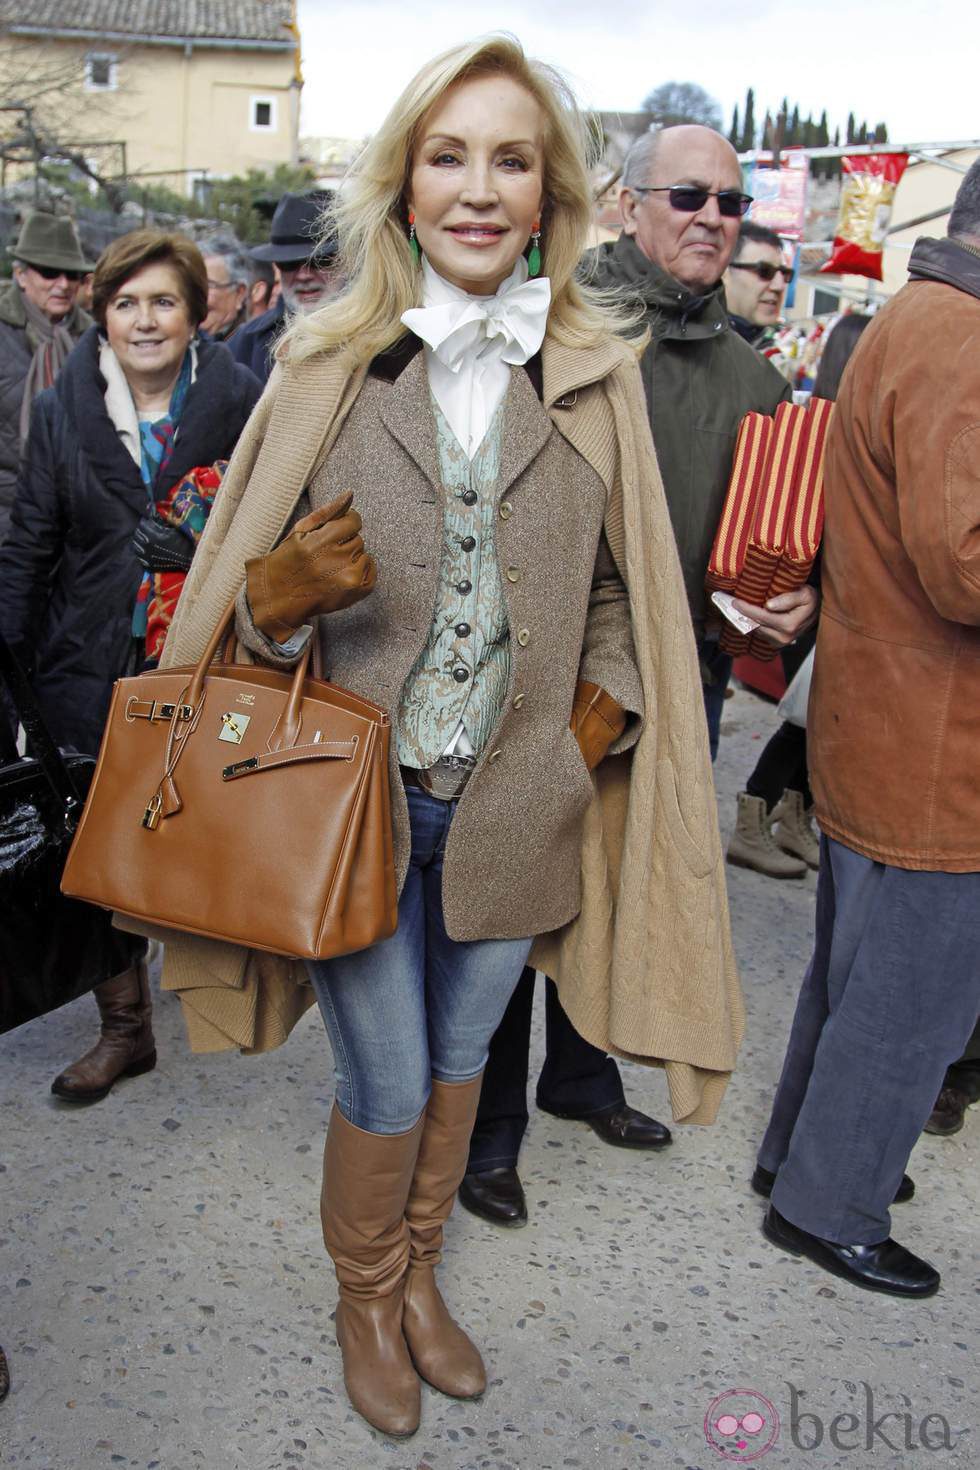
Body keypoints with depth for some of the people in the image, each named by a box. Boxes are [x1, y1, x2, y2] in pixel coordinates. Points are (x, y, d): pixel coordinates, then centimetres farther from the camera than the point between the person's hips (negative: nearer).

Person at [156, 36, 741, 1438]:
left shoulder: (598, 375, 0)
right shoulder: (331, 363, -4)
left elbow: (623, 594, 6)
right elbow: (246, 578, 0)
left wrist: (583, 745, -5)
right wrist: (289, 590, -22)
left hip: (517, 803, 2)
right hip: (360, 798, -2)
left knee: (459, 1058, 19)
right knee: (385, 1084, 9)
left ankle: (418, 1270, 45)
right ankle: (364, 1295, 38)